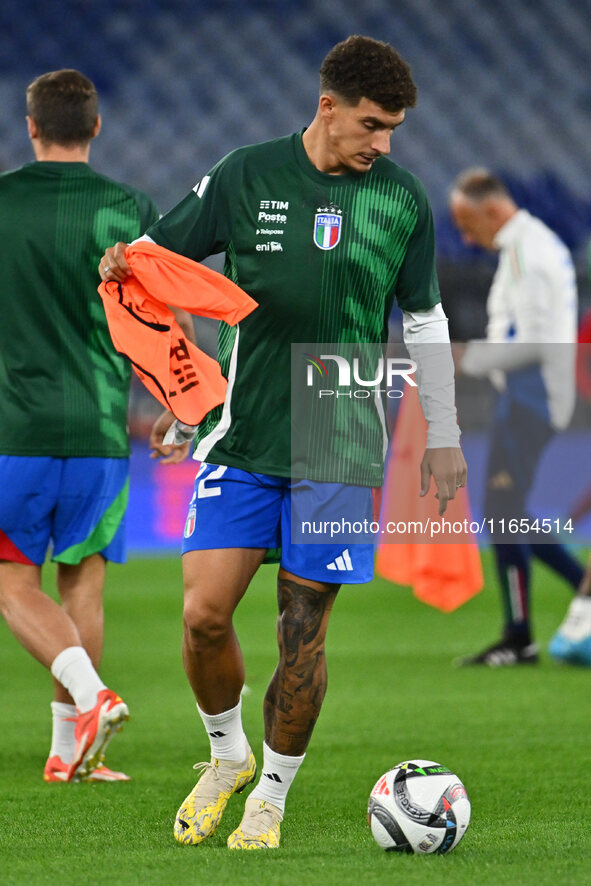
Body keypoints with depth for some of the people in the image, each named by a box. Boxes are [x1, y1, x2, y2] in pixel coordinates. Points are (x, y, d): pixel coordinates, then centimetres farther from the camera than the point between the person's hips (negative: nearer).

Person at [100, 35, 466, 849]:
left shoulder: (402, 201, 3)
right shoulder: (246, 177, -1)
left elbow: (425, 323, 13)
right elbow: (162, 251, 5)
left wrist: (443, 437, 14)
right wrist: (123, 265, -19)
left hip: (340, 448, 0)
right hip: (242, 437, 0)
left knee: (303, 628, -2)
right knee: (205, 612, -8)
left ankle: (272, 795, 16)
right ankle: (227, 753, 19)